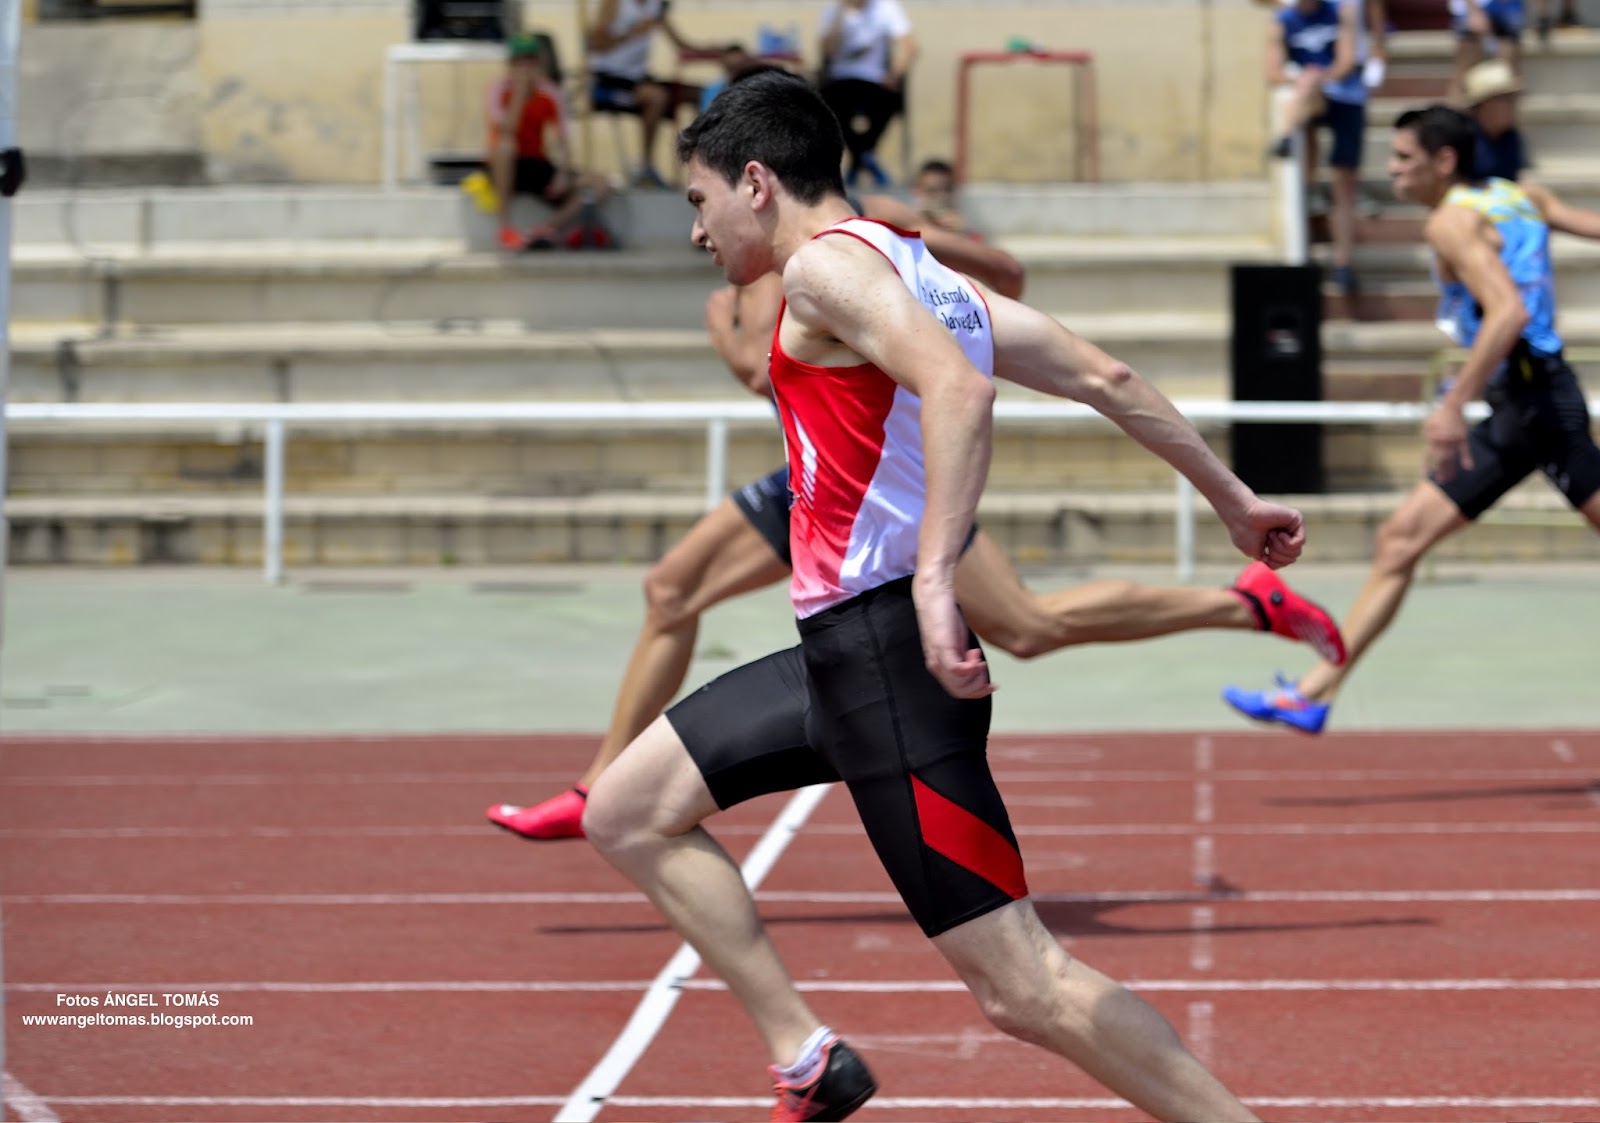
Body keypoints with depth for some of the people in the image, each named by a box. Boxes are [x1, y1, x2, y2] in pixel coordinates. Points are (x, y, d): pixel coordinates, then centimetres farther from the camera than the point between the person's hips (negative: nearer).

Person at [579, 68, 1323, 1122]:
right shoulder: (926, 274, 16)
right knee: (627, 812, 16)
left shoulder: (826, 264, -10)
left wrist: (934, 577, -36)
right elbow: (1106, 379, 18)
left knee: (1022, 983, -11)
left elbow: (959, 390, -27)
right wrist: (1235, 500, 25)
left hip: (887, 650, -10)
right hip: (846, 648, 10)